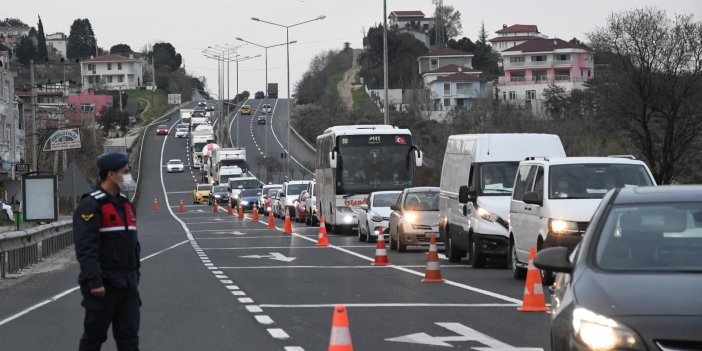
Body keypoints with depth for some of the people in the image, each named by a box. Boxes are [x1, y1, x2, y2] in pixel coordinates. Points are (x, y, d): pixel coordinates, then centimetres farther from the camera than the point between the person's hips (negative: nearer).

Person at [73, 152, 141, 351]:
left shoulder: (126, 205, 15)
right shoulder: (91, 206, -13)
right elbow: (86, 249, -20)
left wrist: (135, 277, 19)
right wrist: (94, 282, -25)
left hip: (127, 285, 8)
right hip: (103, 286, -8)